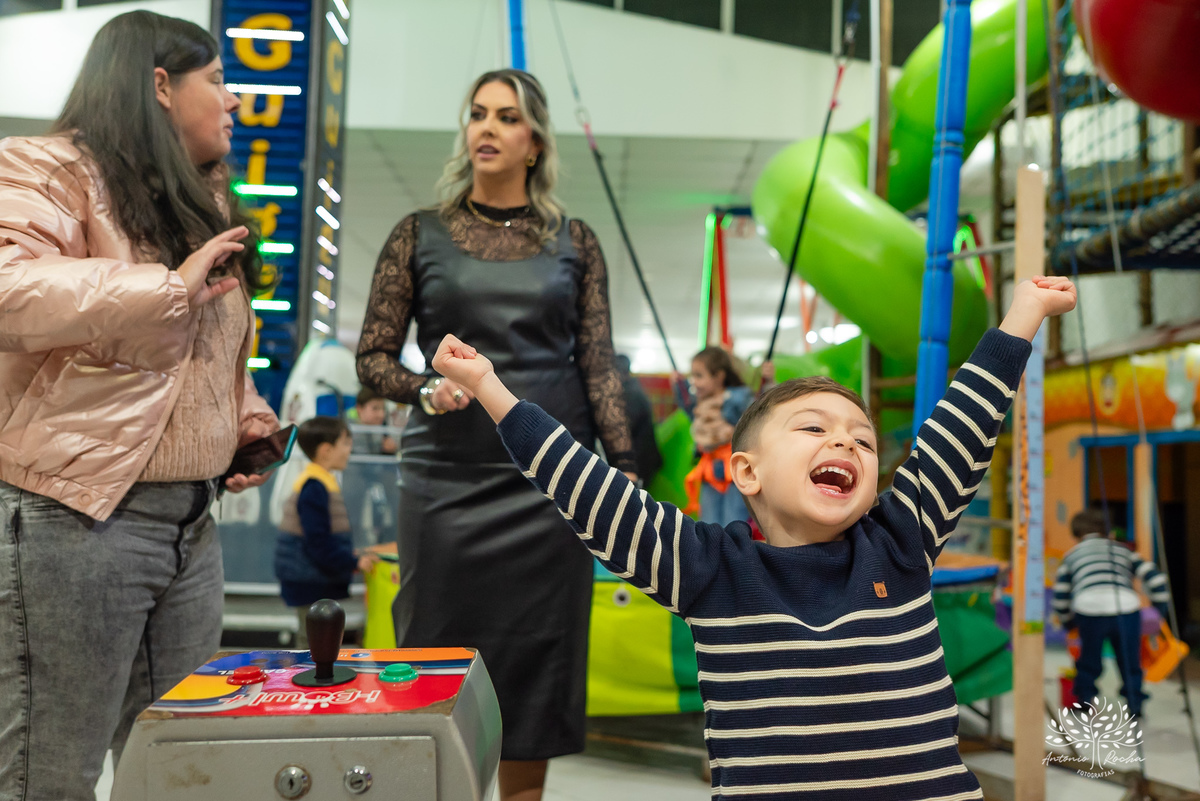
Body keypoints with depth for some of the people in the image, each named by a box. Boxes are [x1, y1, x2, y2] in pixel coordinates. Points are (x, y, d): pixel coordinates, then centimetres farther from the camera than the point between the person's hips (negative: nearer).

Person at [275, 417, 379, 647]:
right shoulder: (314, 488, -21)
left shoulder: (323, 482, 12)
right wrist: (354, 562, -17)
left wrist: (349, 555, 14)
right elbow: (318, 542, -24)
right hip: (311, 583, -10)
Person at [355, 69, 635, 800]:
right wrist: (425, 390, -14)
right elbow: (373, 355, 6)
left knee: (539, 657, 6)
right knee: (440, 656, 3)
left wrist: (625, 469, -2)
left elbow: (599, 367, 6)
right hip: (450, 478, 0)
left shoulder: (574, 242, 8)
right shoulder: (421, 236, 6)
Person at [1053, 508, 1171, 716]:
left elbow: (1060, 596, 26)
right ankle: (1135, 705, 21)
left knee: (1089, 662, 19)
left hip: (1089, 610, -1)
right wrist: (1162, 608, 31)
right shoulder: (1123, 551, 30)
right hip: (1127, 609, 1)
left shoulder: (1072, 556, 28)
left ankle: (1083, 701, 24)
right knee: (1130, 664, 18)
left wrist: (1068, 622, 40)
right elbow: (1154, 577, 20)